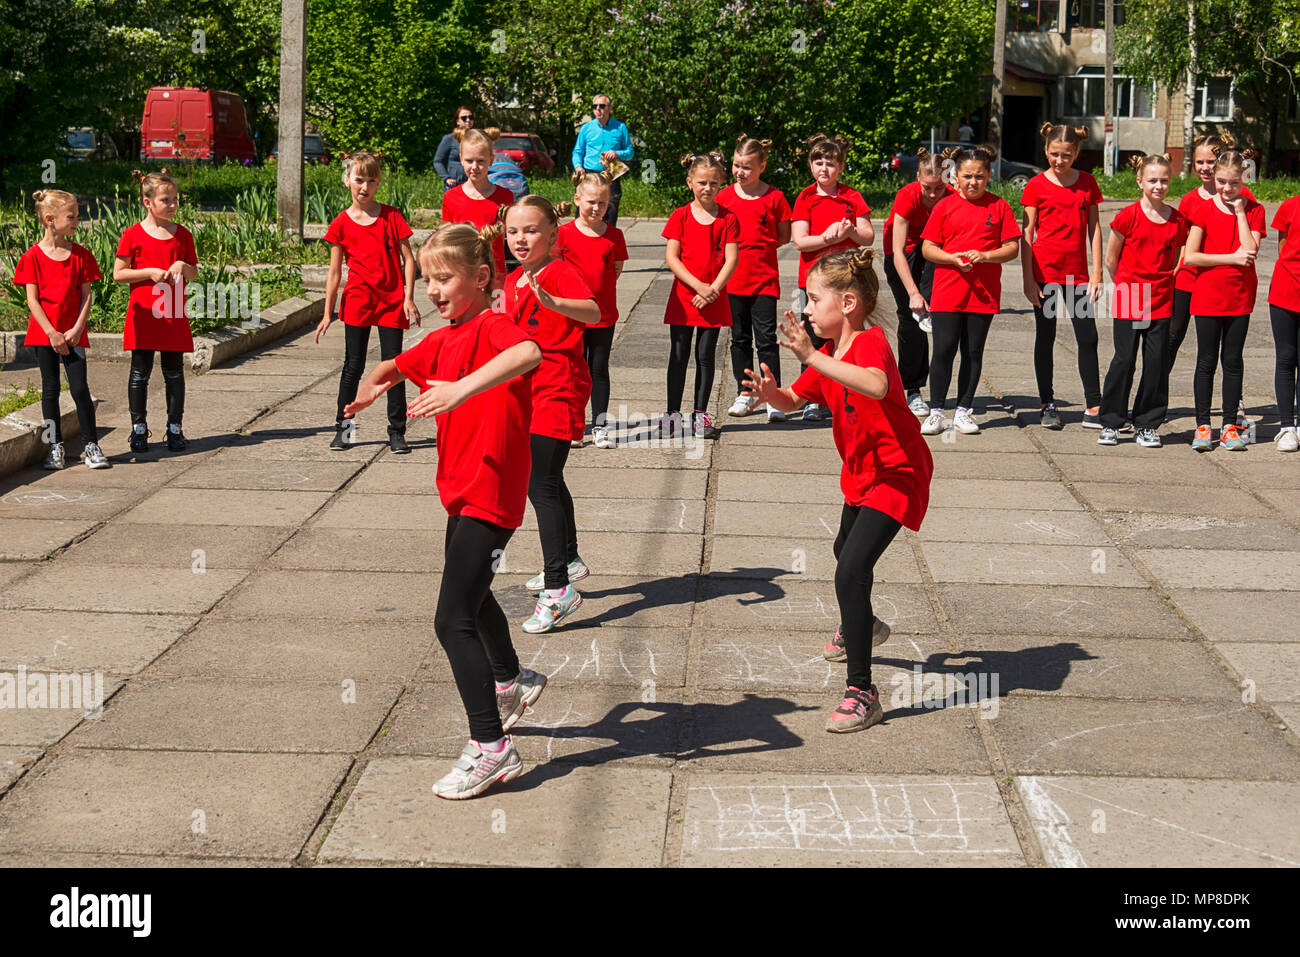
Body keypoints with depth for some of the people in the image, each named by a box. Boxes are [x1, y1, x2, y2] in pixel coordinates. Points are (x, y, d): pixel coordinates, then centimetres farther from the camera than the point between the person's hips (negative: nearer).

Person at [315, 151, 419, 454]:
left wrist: (409, 298, -8)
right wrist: (328, 313, 2)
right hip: (358, 301, 0)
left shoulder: (391, 216, 0)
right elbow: (334, 272, 4)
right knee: (354, 366, 3)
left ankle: (397, 432, 9)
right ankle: (344, 427, 15)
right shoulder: (342, 224, 1)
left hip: (392, 301, 0)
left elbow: (408, 258, 1)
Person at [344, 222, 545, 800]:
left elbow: (528, 353, -42)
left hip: (489, 497, -10)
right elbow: (398, 366, 27)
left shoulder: (493, 327, -19)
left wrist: (462, 389, -52)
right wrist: (373, 385, 3)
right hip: (464, 492, 10)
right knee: (472, 596, 30)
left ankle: (491, 747, -9)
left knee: (453, 620, -14)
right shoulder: (443, 341, 9)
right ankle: (511, 683, 55)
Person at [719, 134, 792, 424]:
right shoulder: (724, 197, 4)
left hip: (765, 278, -3)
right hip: (734, 278, 3)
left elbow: (784, 236, 5)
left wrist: (761, 245, -6)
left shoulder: (774, 197, -2)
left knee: (767, 339, -5)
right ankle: (745, 394, 21)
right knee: (740, 339, 11)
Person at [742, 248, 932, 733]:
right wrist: (770, 392, -12)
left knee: (851, 570, -23)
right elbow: (795, 400, 11)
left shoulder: (870, 343, -26)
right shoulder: (829, 354, 3)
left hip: (897, 475, -11)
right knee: (846, 551, 32)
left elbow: (877, 386, -49)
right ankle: (859, 626, 64)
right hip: (861, 474, 11)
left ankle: (861, 693, -17)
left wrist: (812, 357, -53)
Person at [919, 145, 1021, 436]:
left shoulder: (999, 206, 5)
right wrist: (953, 259, -13)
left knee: (974, 352, 6)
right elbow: (927, 248, 4)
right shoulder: (945, 206, 4)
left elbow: (1012, 248, 3)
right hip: (947, 291, -1)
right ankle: (936, 411, 5)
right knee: (944, 350, -4)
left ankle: (963, 410, 15)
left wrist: (985, 256, -14)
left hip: (984, 292, 1)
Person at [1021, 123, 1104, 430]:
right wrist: (1028, 278, -6)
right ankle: (1047, 405, 14)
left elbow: (1094, 228, 8)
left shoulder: (1087, 182, 6)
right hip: (1045, 272, -2)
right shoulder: (1036, 185, -2)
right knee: (1045, 338, 6)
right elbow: (1027, 235, -1)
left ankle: (1094, 408, 6)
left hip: (1077, 273, 2)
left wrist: (1096, 272, 2)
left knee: (1088, 338, 1)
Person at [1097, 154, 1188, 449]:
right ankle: (1111, 423, 9)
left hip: (1161, 302, 3)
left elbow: (1175, 262, 15)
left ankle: (1147, 425, 14)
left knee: (1157, 364, 4)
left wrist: (1163, 286, 9)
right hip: (1128, 302, -3)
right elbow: (1111, 260, 2)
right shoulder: (1128, 217, -6)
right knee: (1124, 361, -2)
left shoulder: (1178, 220, 4)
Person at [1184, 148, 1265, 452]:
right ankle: (1203, 426, 10)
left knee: (1233, 361, 6)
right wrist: (1231, 258, -16)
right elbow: (1190, 257, -11)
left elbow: (1250, 250, -12)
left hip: (1240, 297, 1)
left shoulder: (1254, 210, 2)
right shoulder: (1203, 210, -3)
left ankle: (1230, 426, 13)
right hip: (1207, 296, -1)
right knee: (1206, 362, 4)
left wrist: (1240, 211, -11)